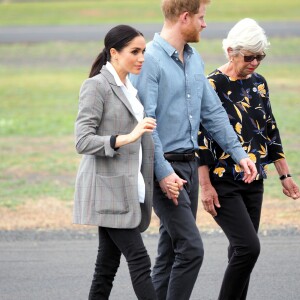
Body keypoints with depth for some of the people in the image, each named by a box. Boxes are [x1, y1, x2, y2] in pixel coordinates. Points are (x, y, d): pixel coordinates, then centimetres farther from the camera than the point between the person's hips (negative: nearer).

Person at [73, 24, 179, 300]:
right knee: (139, 260, -11)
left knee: (108, 265, 7)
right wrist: (127, 138, -28)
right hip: (108, 187, -8)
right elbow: (83, 141, -17)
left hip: (128, 189, 8)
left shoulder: (129, 89, 17)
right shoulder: (96, 86, -9)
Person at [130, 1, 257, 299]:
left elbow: (213, 111, 17)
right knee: (191, 249, -13)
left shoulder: (194, 59, 12)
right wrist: (163, 172, -22)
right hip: (163, 166, -8)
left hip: (189, 165, 9)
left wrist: (238, 153, 10)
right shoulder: (150, 59, -15)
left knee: (171, 252, 11)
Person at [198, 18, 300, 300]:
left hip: (253, 181, 6)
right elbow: (201, 139, -12)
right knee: (248, 246, -16)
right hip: (223, 183, -6)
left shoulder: (258, 83, 9)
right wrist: (206, 186, -15)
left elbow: (270, 131, 16)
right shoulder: (213, 86, -11)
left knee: (242, 250, 7)